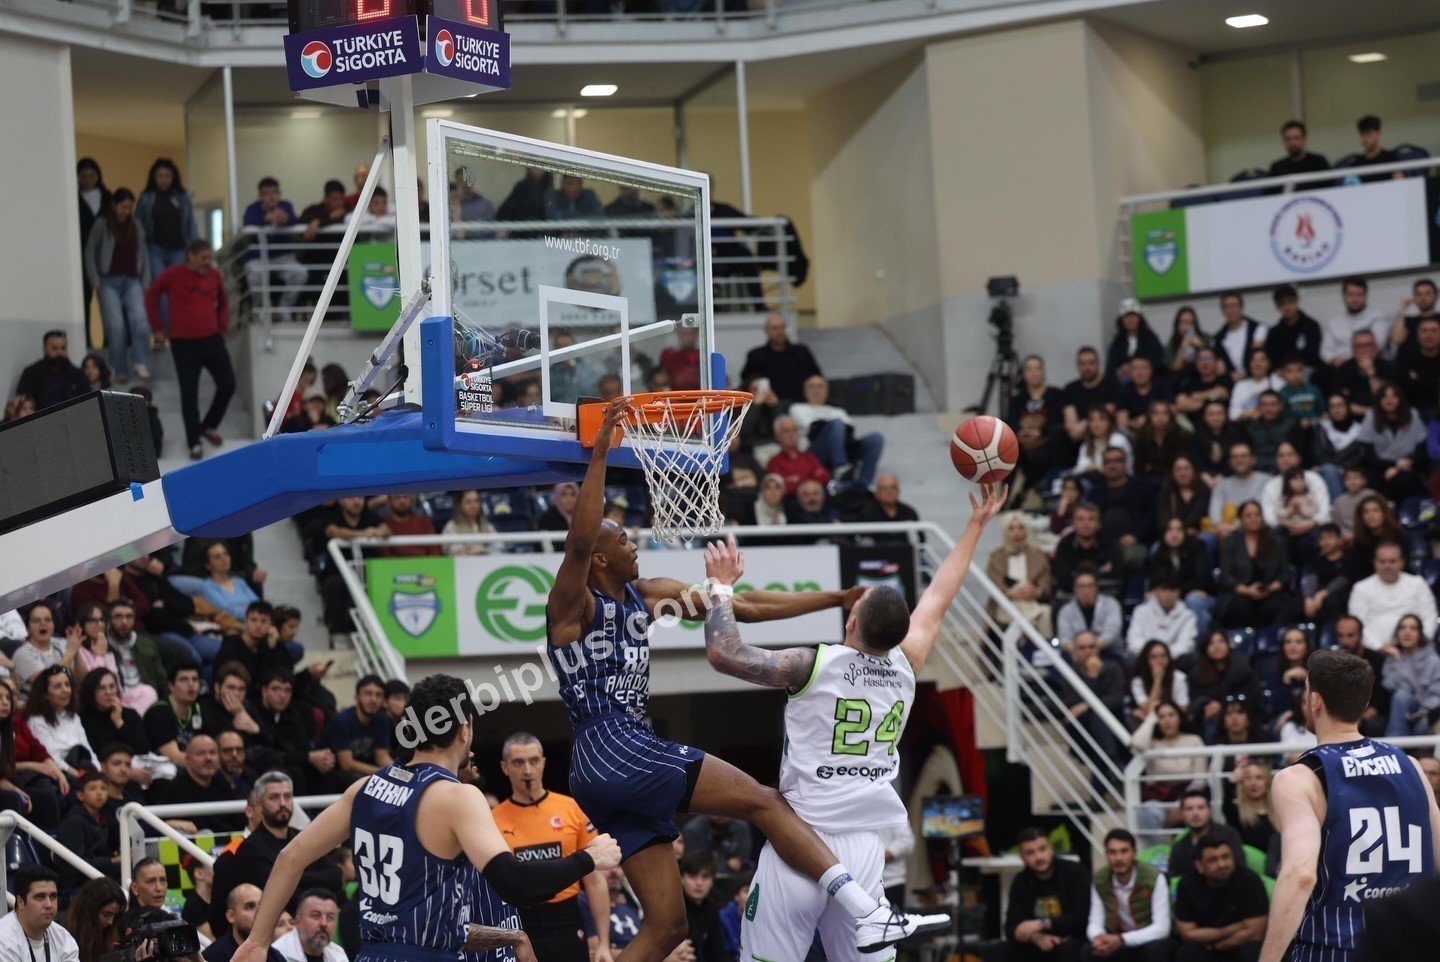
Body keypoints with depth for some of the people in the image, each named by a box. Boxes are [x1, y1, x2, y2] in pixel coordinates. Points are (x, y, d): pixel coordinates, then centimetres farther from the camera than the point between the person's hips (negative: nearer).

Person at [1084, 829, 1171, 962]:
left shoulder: (1154, 878, -22)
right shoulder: (1099, 880, -9)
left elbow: (1161, 928, -26)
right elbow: (1095, 922, -8)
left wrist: (1121, 940, -38)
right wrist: (1098, 938, -35)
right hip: (1117, 944, 3)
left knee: (1155, 948, -37)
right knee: (1091, 951, -27)